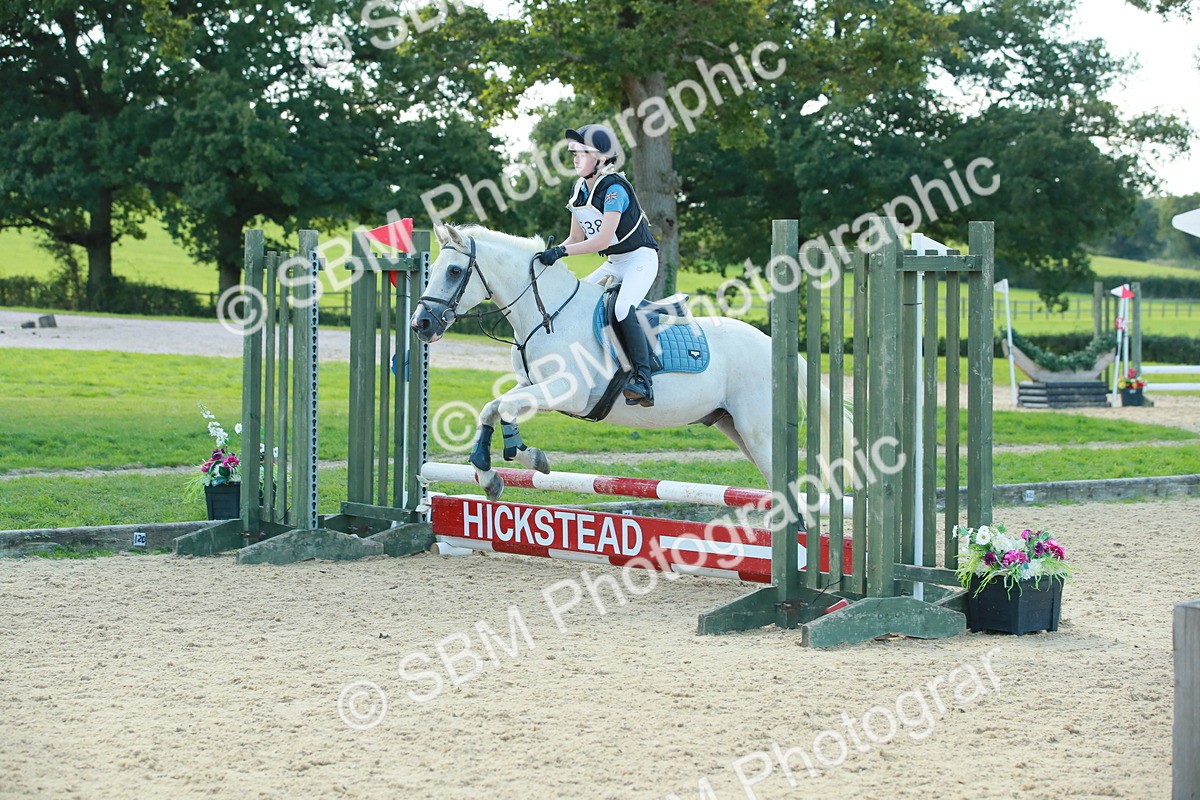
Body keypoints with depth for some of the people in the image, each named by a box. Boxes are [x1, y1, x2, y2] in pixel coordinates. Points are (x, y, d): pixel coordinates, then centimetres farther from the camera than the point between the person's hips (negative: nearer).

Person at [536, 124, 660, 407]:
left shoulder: (615, 188, -23)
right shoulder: (579, 189, 4)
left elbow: (603, 240, -29)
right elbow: (577, 237, 7)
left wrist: (562, 252, -34)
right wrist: (550, 253, -11)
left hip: (640, 259, -9)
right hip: (614, 264, 9)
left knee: (623, 309, -30)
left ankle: (642, 381, -29)